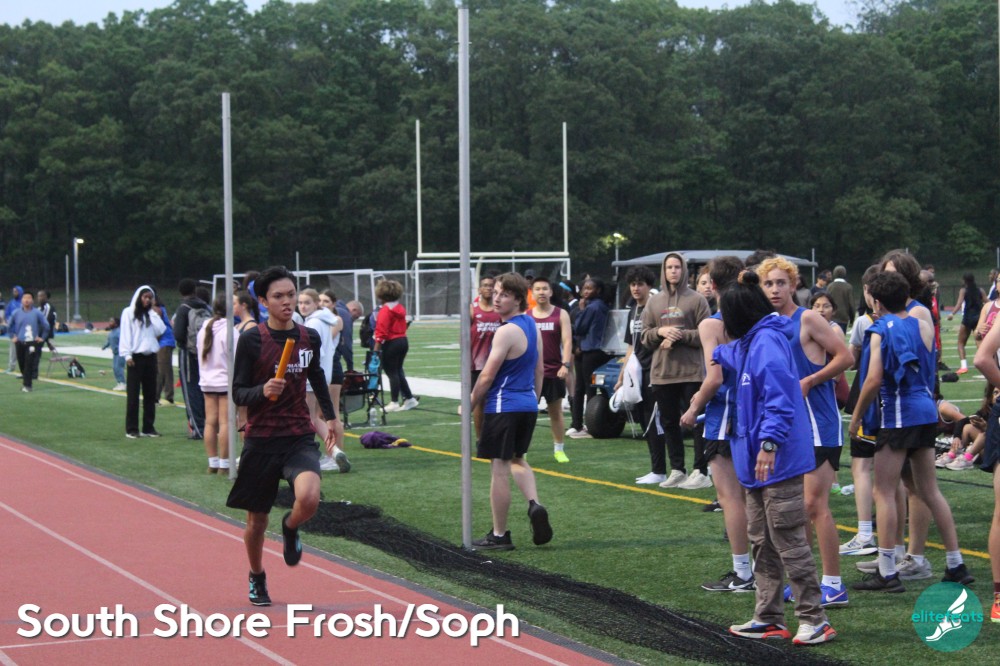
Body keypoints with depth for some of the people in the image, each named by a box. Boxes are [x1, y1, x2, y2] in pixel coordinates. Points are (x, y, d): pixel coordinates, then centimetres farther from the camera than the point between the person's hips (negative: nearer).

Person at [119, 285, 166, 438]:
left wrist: (154, 314, 1)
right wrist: (127, 355, -13)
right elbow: (126, 334, -4)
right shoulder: (129, 313, 2)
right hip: (135, 357, -5)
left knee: (150, 394, 6)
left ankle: (149, 427, 11)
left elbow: (160, 331, 1)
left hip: (150, 356, 5)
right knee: (133, 394, -4)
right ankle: (131, 429, -2)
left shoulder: (151, 314, 16)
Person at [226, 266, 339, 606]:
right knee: (256, 521, 9)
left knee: (309, 498, -25)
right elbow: (238, 393, -6)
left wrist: (330, 416, 27)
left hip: (300, 437, 2)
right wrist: (262, 391, -26)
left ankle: (290, 528, 12)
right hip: (261, 441, -2)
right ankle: (257, 578, 37)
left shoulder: (309, 338, 4)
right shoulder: (252, 340, -8)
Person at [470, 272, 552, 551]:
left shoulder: (506, 331, -17)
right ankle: (534, 504, 2)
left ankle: (499, 535, 6)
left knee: (499, 469, 0)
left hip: (502, 407, -9)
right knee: (517, 458, 26)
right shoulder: (532, 325, 9)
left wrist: (469, 404, -4)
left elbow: (487, 376, -16)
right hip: (528, 406, 9)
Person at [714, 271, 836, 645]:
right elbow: (731, 354, 43)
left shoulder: (768, 342, -16)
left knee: (788, 541, -8)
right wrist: (715, 354, 61)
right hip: (758, 461, 11)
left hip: (778, 460, -11)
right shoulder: (751, 343, 16)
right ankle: (769, 619, 21)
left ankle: (814, 621, -3)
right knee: (762, 542, 14)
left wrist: (769, 443, -30)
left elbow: (779, 399, -25)